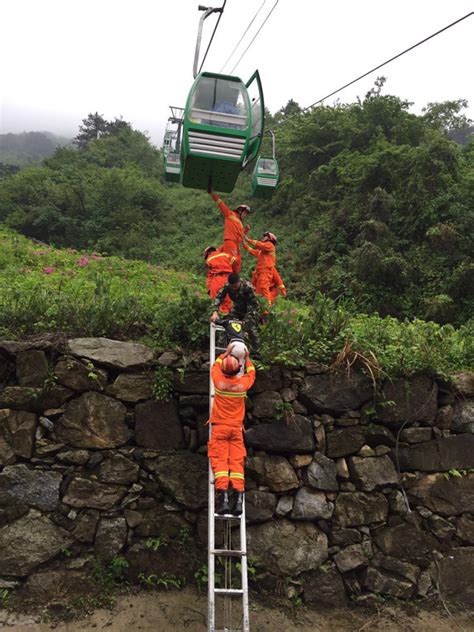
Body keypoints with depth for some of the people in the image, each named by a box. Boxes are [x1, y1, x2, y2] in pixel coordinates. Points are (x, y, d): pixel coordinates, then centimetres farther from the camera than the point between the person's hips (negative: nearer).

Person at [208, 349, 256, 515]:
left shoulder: (218, 380, -5)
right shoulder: (243, 383, -1)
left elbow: (215, 365, 19)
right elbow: (251, 372, 23)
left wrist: (225, 354, 32)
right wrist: (247, 358, 37)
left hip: (219, 427, -1)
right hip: (236, 428, 2)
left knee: (220, 460, -7)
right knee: (237, 461, -2)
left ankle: (223, 496, -20)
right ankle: (238, 498, -13)